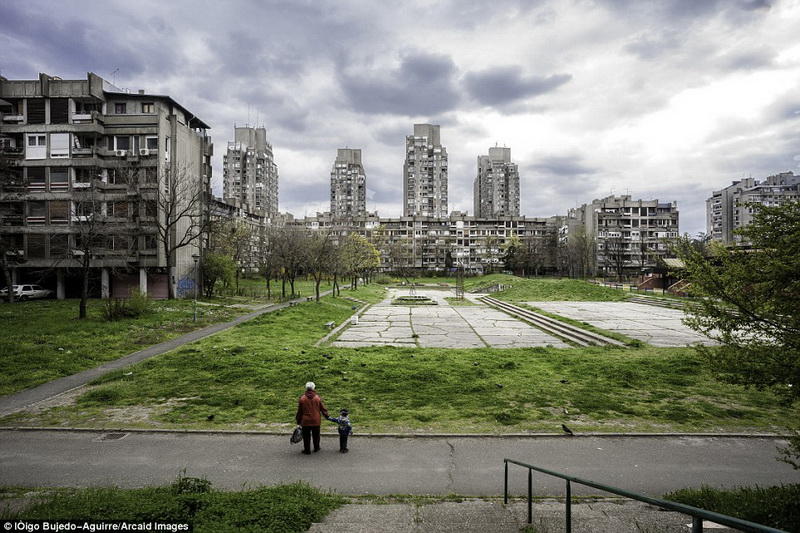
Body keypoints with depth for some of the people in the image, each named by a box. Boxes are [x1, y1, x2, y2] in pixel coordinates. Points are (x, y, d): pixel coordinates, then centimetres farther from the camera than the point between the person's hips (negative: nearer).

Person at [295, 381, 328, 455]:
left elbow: (299, 411, -1)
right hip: (316, 421, 1)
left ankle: (307, 450, 16)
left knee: (306, 436, 10)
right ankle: (316, 448, 29)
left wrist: (298, 421, 8)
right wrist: (327, 416, 14)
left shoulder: (302, 399, -8)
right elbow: (323, 409, 0)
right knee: (316, 436, 17)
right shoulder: (318, 398, -6)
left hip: (306, 421, -1)